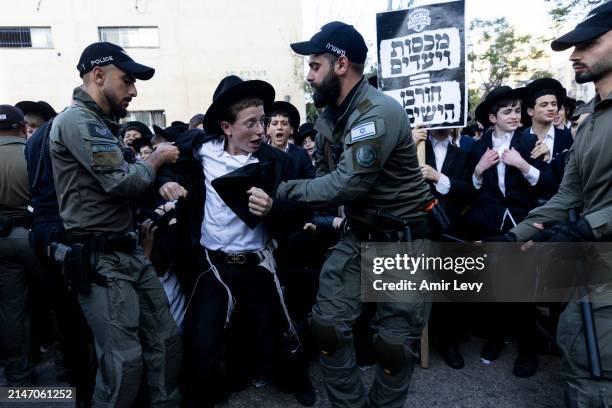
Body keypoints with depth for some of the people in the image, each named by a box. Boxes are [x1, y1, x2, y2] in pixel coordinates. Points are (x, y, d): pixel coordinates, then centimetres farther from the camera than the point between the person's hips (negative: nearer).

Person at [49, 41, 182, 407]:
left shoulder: (101, 124, 17)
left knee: (167, 340, 13)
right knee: (125, 359, -3)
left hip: (130, 251, 9)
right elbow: (123, 181, -23)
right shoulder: (78, 121, -13)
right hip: (100, 259, -9)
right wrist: (156, 159, -5)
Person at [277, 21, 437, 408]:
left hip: (403, 237, -7)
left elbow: (348, 184, -28)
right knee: (327, 325, 3)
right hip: (358, 234, 7)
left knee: (394, 343, 4)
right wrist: (307, 212, -10)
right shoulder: (327, 117, 5)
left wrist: (283, 190, -20)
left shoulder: (379, 112, -23)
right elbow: (325, 175, 7)